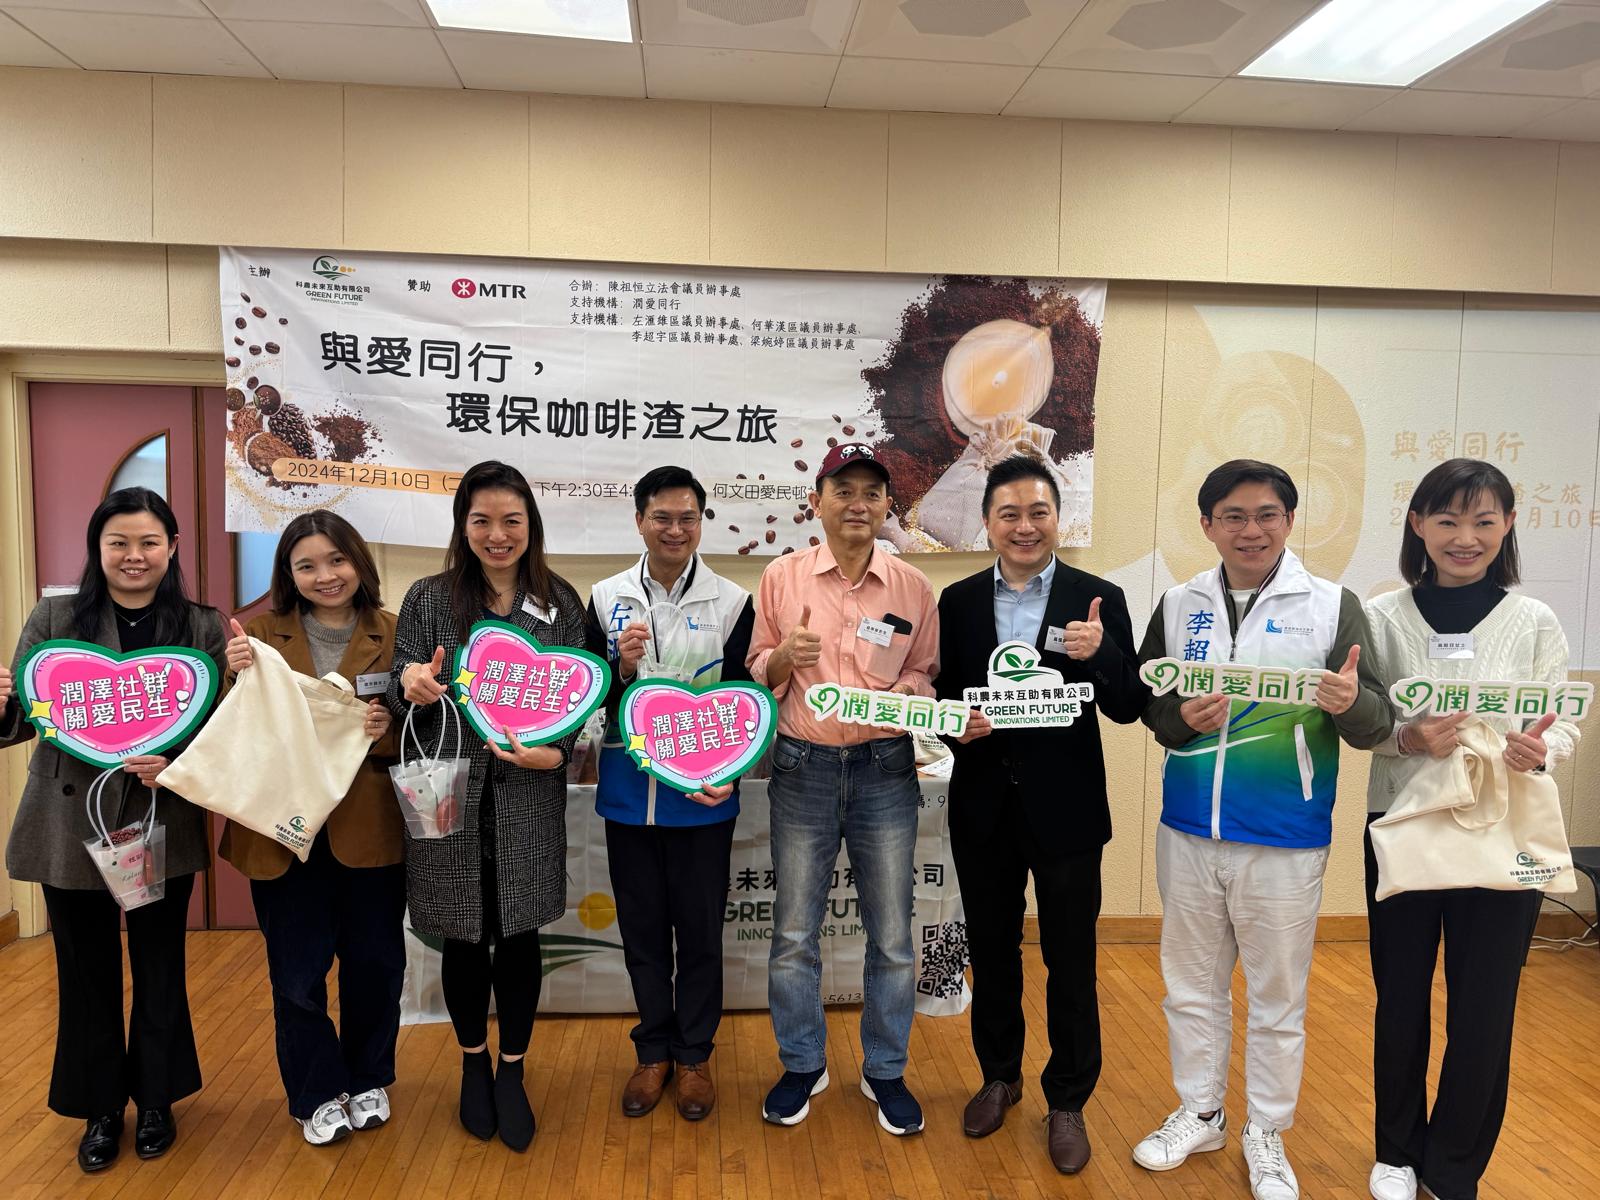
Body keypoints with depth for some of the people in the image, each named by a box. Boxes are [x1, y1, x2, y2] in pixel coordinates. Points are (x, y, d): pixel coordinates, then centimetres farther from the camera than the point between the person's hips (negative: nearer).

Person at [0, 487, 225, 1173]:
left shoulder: (203, 627, -2)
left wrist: (176, 764, -20)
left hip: (165, 826, 0)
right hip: (70, 825, 0)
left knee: (160, 969, 12)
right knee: (86, 971, 13)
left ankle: (156, 1101, 34)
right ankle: (100, 1108, 34)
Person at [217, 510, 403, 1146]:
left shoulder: (391, 635, -1)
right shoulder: (261, 631, -1)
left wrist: (386, 730, -21)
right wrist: (236, 674, -19)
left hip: (368, 829, 0)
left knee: (374, 962, 12)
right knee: (297, 972, 10)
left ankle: (367, 1081, 37)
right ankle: (317, 1095, 32)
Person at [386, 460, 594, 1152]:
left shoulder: (560, 602, 2)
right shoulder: (428, 600, 0)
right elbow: (400, 695, 1)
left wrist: (554, 752, -14)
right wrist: (410, 685, -22)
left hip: (528, 799, 0)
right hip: (451, 797, 0)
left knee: (519, 935, 8)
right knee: (464, 938, 12)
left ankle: (512, 1074, 30)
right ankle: (474, 1063, 36)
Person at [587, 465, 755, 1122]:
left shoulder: (732, 602, -3)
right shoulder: (606, 598, 2)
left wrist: (730, 773, -14)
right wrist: (622, 669, -17)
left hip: (703, 795, -1)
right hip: (628, 790, 2)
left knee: (700, 928, 10)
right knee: (642, 926, 14)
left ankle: (694, 1054, 29)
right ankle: (654, 1050, 32)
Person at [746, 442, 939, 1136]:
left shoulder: (912, 588, 1)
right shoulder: (782, 577, 1)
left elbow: (925, 674, 10)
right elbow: (759, 677, 6)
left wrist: (906, 691, -12)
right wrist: (785, 655, -15)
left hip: (884, 768, 0)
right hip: (802, 766, 0)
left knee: (892, 935, 9)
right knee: (794, 932, 10)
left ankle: (885, 1071, 30)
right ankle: (803, 1065, 32)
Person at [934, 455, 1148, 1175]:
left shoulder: (1098, 600, -5)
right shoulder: (958, 601, 2)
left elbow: (1129, 708, -8)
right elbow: (942, 695, 4)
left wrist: (1097, 654, -27)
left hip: (1065, 810, -2)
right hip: (984, 809, 2)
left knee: (1070, 961, 10)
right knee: (991, 951, 18)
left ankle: (1067, 1102, 30)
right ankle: (999, 1075, 39)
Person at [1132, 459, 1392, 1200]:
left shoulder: (1333, 606, -6)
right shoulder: (1179, 605, 2)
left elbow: (1377, 723, -10)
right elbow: (1146, 702, 6)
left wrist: (1350, 704, -32)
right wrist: (1182, 720, -16)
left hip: (1285, 841, -3)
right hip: (1188, 831, 3)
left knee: (1277, 998, 12)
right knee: (1192, 985, 17)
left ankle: (1266, 1137, 32)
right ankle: (1198, 1115, 37)